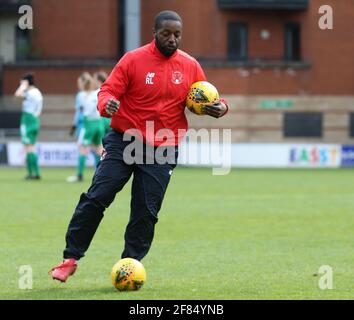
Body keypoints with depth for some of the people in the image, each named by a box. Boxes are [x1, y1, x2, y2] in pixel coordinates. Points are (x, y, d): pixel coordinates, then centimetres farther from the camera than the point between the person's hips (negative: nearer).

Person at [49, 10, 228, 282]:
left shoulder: (190, 66, 4)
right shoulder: (134, 60, -4)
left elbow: (204, 101, 14)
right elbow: (108, 90, -6)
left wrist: (219, 108, -9)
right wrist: (106, 104, -29)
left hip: (162, 149, 2)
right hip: (124, 141, -2)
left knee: (146, 213, -1)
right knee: (96, 198, -8)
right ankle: (71, 259, 1)